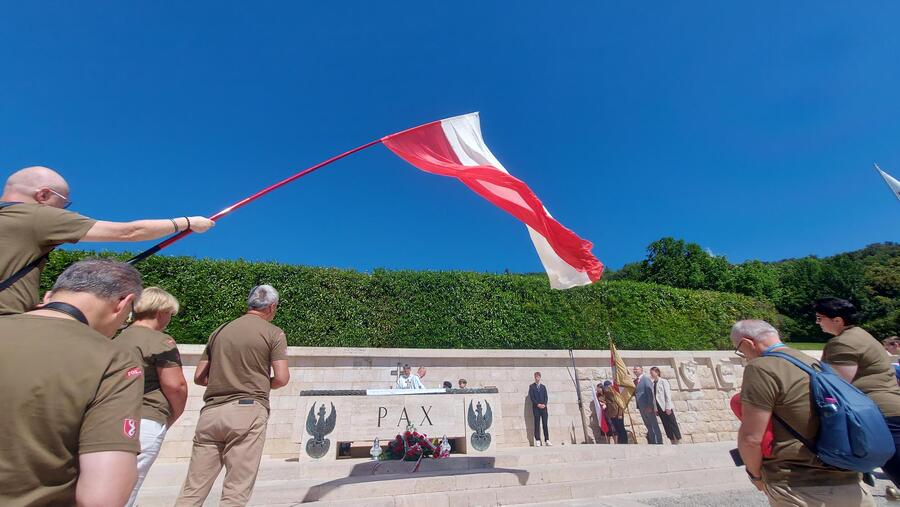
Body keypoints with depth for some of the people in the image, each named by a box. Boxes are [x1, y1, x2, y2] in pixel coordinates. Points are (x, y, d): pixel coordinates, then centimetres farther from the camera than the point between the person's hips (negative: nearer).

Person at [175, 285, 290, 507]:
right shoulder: (273, 333, -2)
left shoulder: (220, 330, 14)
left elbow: (199, 377, 17)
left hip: (211, 412, 5)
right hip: (247, 410, -5)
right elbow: (282, 378, -7)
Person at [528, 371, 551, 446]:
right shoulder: (531, 386, 5)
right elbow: (531, 397, -2)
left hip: (544, 407, 3)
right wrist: (538, 404, -13)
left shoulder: (543, 386, 15)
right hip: (536, 407, -2)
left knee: (545, 424, 1)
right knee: (537, 424, -3)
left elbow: (546, 397, 9)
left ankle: (547, 440, 3)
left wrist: (544, 404, -8)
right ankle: (537, 441, -1)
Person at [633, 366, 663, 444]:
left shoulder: (646, 379, -7)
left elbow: (650, 392, -15)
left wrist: (650, 406, -20)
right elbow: (635, 393, 15)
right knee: (648, 426, 13)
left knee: (654, 426, 1)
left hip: (648, 406, -7)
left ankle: (659, 442, 7)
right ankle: (652, 442, 20)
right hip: (641, 407, 7)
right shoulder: (635, 381, 14)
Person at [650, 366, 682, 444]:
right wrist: (655, 408, 5)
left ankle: (679, 442, 2)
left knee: (673, 424, -2)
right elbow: (653, 396, 11)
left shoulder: (663, 381, -3)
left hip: (666, 407, -6)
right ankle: (673, 443, 10)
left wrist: (668, 407, -15)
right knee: (666, 426, 6)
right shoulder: (652, 384, 13)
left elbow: (668, 394, -9)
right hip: (659, 408, 6)